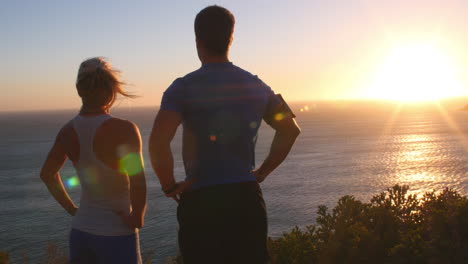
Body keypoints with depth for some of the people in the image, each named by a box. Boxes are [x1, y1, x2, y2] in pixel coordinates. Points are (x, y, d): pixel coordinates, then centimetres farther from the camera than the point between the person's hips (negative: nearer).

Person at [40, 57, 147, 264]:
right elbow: (138, 183, -31)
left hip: (80, 231, 6)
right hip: (116, 235, -5)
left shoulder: (68, 131, -1)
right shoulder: (124, 130, -21)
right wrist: (137, 219, -15)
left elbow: (47, 174, 13)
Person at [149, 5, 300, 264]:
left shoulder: (184, 87, -9)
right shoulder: (256, 85, 7)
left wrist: (169, 185, -7)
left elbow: (158, 141, -22)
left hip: (201, 201, -4)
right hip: (246, 197, 4)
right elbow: (290, 129, 14)